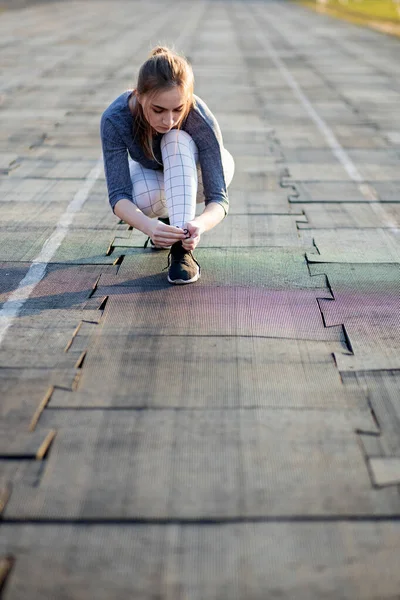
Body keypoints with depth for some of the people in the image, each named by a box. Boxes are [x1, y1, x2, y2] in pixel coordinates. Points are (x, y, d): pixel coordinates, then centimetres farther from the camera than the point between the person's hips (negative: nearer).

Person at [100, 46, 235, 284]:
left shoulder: (200, 119, -36)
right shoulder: (114, 119, -33)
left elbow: (218, 198, -36)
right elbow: (118, 195, -34)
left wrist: (200, 224, -59)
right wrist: (149, 226, -56)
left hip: (194, 173, 0)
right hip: (150, 174, 1)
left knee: (176, 141, -34)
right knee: (145, 198, -35)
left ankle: (182, 247, -37)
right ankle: (166, 220, 0)